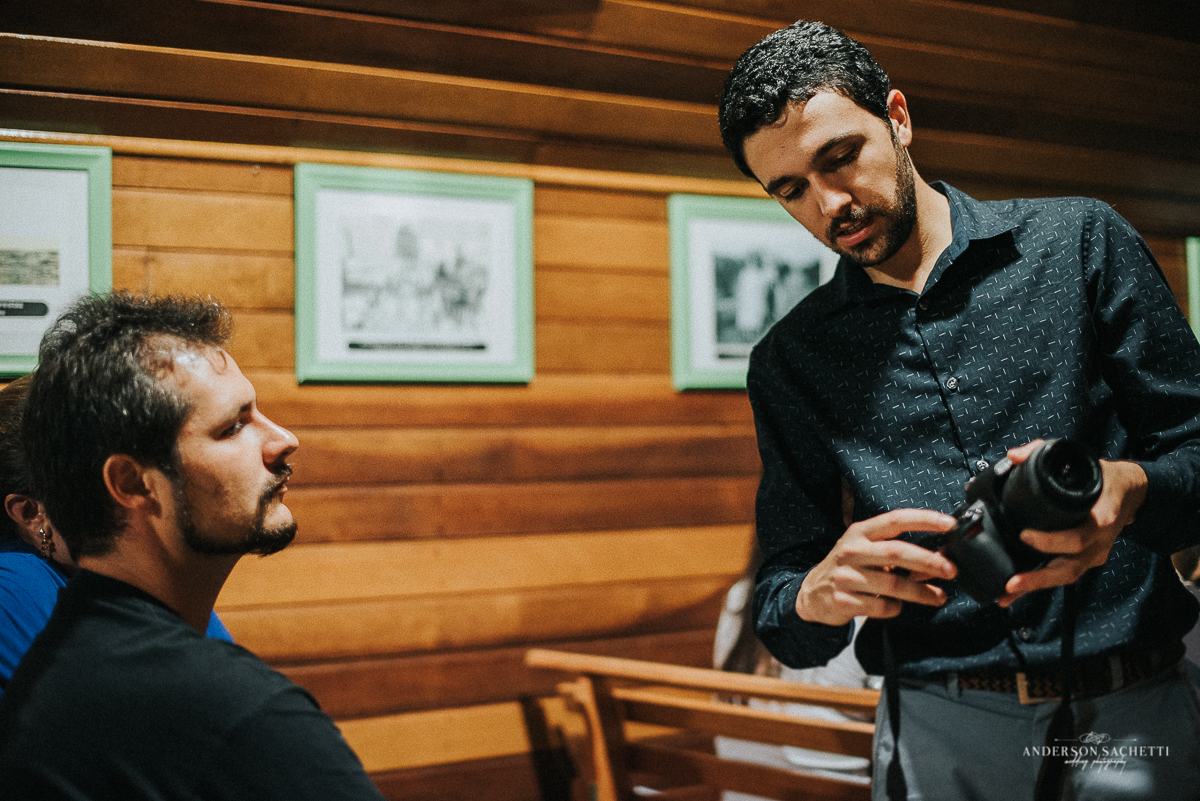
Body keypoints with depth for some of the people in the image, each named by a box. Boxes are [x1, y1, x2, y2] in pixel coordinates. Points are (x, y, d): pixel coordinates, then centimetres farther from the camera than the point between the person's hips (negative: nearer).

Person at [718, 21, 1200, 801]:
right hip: (941, 730, 2)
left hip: (1134, 716, -1)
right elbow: (781, 613, 5)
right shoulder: (789, 362, 7)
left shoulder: (1078, 240, 2)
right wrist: (818, 596, -19)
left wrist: (1128, 491, -22)